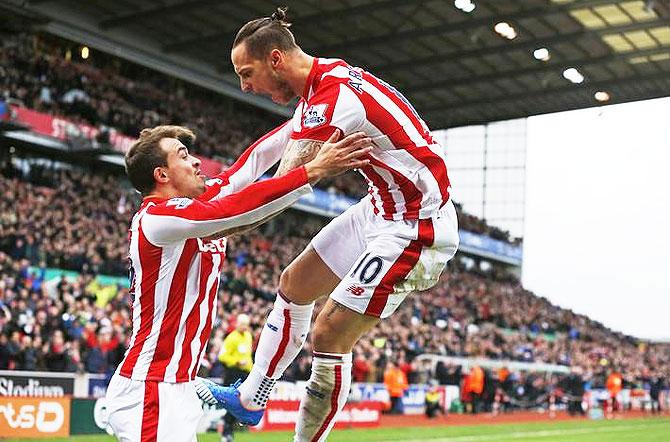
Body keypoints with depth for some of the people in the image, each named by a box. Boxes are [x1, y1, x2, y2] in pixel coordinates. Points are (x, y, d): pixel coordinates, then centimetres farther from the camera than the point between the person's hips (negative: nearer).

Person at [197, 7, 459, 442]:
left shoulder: (334, 96, -26)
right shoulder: (325, 81, 4)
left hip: (415, 228, -10)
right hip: (384, 209, 10)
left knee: (328, 337, -8)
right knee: (294, 284, 18)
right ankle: (250, 399, 32)